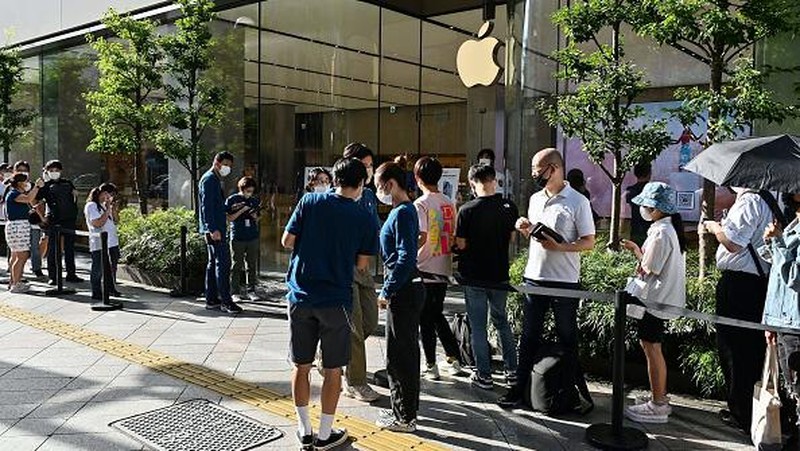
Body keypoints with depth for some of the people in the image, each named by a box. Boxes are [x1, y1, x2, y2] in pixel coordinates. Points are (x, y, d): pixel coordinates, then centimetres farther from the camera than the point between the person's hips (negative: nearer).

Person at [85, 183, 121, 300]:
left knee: (112, 267, 16)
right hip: (99, 244, -9)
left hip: (112, 242, 9)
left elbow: (114, 221, 18)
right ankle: (96, 293, 7)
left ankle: (110, 288, 29)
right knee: (98, 269, -1)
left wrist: (113, 208, 6)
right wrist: (107, 210, -15)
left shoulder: (104, 205, 17)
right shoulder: (91, 206, -10)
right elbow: (98, 223, -20)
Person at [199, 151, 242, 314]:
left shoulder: (215, 179, 21)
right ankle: (226, 301, -10)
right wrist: (213, 229, -24)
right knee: (223, 263, -11)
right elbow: (206, 206, -19)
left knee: (213, 263, 12)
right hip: (214, 229, -11)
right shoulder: (209, 179, -11)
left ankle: (211, 300, 17)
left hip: (214, 229, 11)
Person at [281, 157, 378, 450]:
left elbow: (287, 242, 0)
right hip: (336, 302, -2)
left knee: (301, 366, 14)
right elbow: (361, 264, 0)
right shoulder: (366, 219, -5)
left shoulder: (310, 202, -3)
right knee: (333, 371, 11)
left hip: (301, 297, 2)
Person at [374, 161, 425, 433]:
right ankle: (406, 408, 31)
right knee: (406, 352, 18)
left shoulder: (402, 214, -17)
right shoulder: (404, 210, 13)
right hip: (407, 290, 10)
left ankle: (404, 417, 11)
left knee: (398, 356, 0)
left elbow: (406, 258, -23)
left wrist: (387, 291, -19)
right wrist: (390, 289, 16)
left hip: (403, 292, -10)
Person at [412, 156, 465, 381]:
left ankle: (431, 366, 13)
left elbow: (421, 238, -22)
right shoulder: (449, 204, 6)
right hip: (444, 268, 6)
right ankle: (455, 359, 20)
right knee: (437, 315, 20)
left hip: (424, 269, -6)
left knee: (425, 319, 5)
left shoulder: (421, 204, -14)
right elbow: (454, 236, 10)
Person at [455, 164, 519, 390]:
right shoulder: (509, 207, -4)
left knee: (478, 326, 7)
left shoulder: (467, 210, -16)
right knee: (501, 321, 19)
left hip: (474, 276, -4)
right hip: (500, 274, 4)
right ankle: (512, 371, 22)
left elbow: (461, 244, -12)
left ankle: (484, 376, 13)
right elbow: (512, 238, 7)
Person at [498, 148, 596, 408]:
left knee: (567, 339, 8)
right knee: (529, 337, 11)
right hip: (534, 277, 5)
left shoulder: (577, 202, -8)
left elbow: (589, 242, -8)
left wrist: (560, 246, -23)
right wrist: (525, 229, -2)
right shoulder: (535, 199, 11)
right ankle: (519, 388, 20)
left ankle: (577, 390, 24)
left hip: (565, 282, -5)